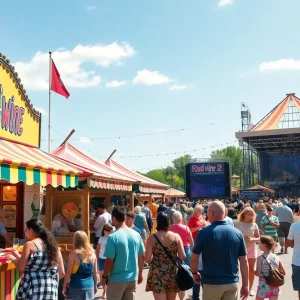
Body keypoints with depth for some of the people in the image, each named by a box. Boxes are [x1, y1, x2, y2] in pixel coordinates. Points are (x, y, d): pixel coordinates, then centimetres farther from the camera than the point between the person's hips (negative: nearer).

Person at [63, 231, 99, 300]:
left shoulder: (74, 253, -10)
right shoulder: (92, 254, 3)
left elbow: (68, 272, -9)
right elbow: (95, 273, 8)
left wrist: (64, 286, 0)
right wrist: (95, 286, 19)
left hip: (76, 287, -4)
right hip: (90, 287, 4)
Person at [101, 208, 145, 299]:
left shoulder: (113, 237, -18)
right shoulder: (136, 235, -2)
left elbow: (109, 261, -16)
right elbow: (141, 257, 6)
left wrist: (104, 276, -1)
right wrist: (140, 273, 19)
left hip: (117, 279, -4)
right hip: (133, 278, 5)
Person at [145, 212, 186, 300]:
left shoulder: (152, 238, -9)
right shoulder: (176, 236, -4)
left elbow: (147, 259, -10)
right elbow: (183, 257, -6)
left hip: (157, 275, -3)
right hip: (173, 274, 3)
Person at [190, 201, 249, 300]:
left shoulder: (204, 233, -11)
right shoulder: (237, 233, -3)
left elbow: (194, 258, -4)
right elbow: (244, 261, 0)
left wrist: (194, 273, 15)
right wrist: (245, 285, 8)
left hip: (211, 283, -2)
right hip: (232, 283, 3)